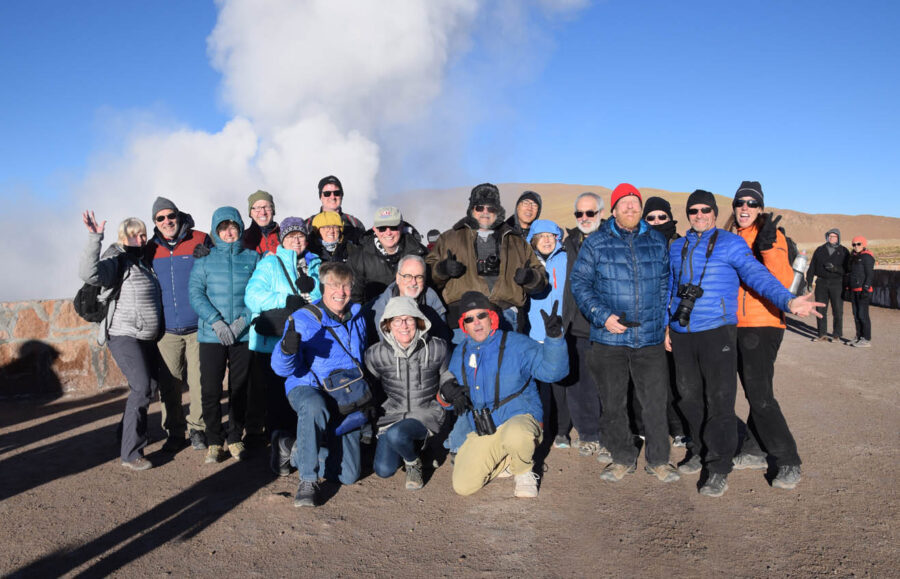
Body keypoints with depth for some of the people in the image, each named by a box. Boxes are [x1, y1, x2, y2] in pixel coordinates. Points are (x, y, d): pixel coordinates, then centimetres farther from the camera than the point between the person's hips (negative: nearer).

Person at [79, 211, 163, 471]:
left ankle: (127, 433, 32)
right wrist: (95, 238, -36)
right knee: (142, 388, -17)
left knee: (151, 386, 12)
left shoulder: (145, 261, 14)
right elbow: (89, 273, -30)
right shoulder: (116, 261, -9)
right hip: (125, 336, -8)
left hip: (148, 338, 8)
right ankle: (130, 454, -11)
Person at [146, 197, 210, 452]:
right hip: (167, 329, 3)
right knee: (169, 386, 6)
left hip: (198, 327, -2)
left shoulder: (200, 241, -1)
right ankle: (174, 433, 21)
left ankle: (197, 429, 18)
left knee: (199, 383, 1)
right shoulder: (151, 249, 8)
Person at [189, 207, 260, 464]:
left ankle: (235, 437, 20)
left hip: (244, 334, 0)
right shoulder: (204, 259, 7)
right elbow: (196, 294, -1)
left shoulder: (252, 257, 8)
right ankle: (214, 441, 14)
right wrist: (215, 321, -14)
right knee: (210, 389, 0)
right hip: (211, 335, 0)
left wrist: (244, 319, -12)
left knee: (240, 388, 5)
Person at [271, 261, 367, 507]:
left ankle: (298, 450, 25)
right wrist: (287, 348, -37)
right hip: (308, 388, -4)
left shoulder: (357, 318, 7)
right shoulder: (303, 319, -10)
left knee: (349, 475, -1)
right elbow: (282, 368, -16)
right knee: (315, 407, -43)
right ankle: (308, 481, -24)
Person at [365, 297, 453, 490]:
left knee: (394, 435, -33)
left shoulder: (436, 349, -7)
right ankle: (412, 443, 22)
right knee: (383, 470, -10)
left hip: (426, 413, -3)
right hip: (392, 414, 3)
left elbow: (448, 379, 9)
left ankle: (413, 463, 2)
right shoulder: (376, 354, -5)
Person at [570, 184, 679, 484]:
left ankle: (658, 460, 21)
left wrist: (668, 323, 9)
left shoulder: (658, 242, 9)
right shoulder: (595, 244, 2)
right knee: (613, 403, 8)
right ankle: (622, 458, 25)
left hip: (651, 338, 1)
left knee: (655, 401, 4)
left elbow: (668, 284, 15)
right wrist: (602, 316, -10)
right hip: (608, 338, -1)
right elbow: (580, 283, 1)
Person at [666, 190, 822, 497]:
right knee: (690, 397, 12)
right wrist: (666, 324, 17)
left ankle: (719, 469, 4)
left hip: (717, 333, -5)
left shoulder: (731, 244, -1)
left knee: (719, 400, -6)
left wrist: (787, 300, -26)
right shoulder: (677, 247, 15)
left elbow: (758, 276, -11)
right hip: (682, 334, 5)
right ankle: (699, 451, 29)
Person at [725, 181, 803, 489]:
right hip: (738, 325, 7)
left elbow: (784, 281, -21)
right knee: (753, 392, 15)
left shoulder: (771, 236, -8)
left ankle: (788, 463, 1)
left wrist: (769, 246, -31)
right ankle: (754, 451, 26)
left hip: (763, 325, -7)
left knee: (760, 396, -11)